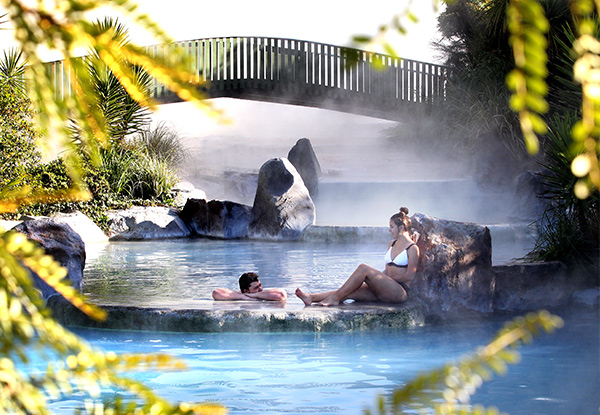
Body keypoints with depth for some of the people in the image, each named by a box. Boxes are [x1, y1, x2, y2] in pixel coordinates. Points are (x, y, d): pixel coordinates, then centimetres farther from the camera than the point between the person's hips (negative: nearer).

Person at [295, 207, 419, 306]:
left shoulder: (412, 248, -3)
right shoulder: (391, 244, 22)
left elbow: (409, 276, -7)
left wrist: (390, 277, -7)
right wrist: (380, 277, 5)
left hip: (401, 292, -7)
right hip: (385, 290, 7)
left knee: (363, 268, -25)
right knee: (348, 293, -14)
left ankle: (334, 298, -26)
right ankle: (311, 298, -25)